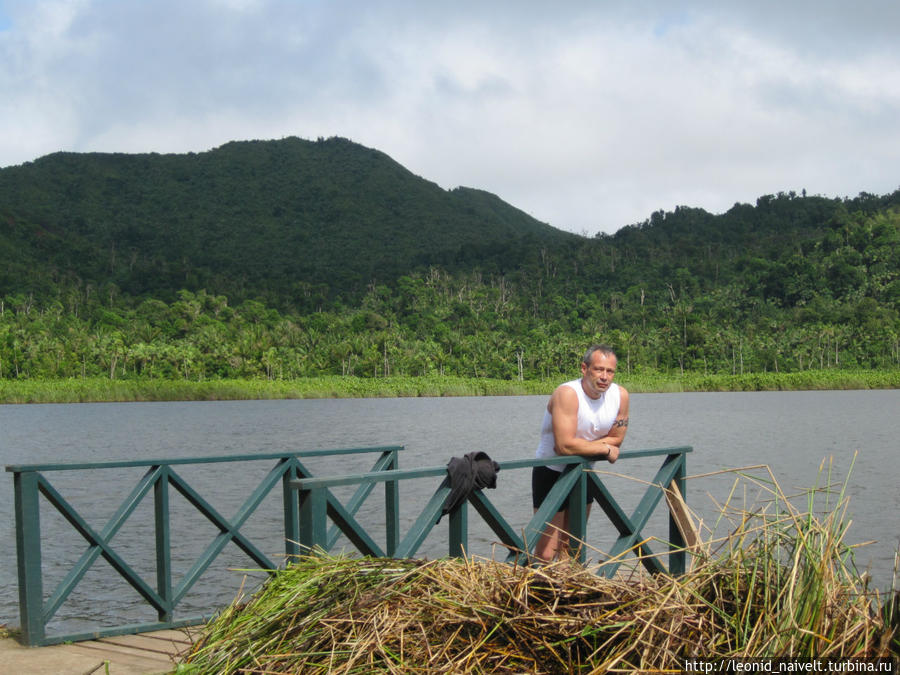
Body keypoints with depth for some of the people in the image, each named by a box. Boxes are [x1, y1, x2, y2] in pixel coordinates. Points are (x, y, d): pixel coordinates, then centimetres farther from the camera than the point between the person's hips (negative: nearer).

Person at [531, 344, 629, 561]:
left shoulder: (620, 395, -6)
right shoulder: (567, 394, -25)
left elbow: (616, 439, 0)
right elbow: (565, 445, -32)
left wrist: (579, 448, -15)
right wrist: (604, 449, -19)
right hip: (551, 472, -6)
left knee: (571, 547, 17)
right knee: (546, 554, -10)